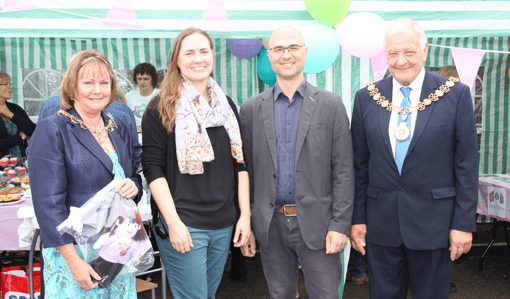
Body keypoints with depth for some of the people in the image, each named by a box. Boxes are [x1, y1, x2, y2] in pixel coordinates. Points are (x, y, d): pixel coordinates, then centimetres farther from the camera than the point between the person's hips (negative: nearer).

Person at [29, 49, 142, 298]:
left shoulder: (119, 128, 9)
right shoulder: (51, 131, -10)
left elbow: (135, 175, 18)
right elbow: (48, 204, -15)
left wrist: (133, 186, -7)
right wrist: (74, 261, -18)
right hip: (75, 251, -5)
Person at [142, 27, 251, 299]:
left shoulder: (226, 105, 11)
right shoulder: (161, 108, -4)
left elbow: (240, 163, 11)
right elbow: (153, 168, -9)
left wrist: (245, 214, 5)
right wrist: (174, 222, -16)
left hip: (224, 225, 5)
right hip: (183, 226, -5)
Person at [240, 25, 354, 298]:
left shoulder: (331, 105, -1)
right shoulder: (251, 109, 3)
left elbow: (343, 171, -3)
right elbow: (246, 170, 5)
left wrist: (340, 224, -8)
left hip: (316, 224, -2)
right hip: (270, 224, 2)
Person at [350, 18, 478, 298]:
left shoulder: (456, 95, -4)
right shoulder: (366, 98, 2)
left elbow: (467, 164, -3)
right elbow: (359, 165, 4)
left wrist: (464, 223, -6)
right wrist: (357, 218, 2)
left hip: (434, 224, -1)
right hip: (381, 223, 2)